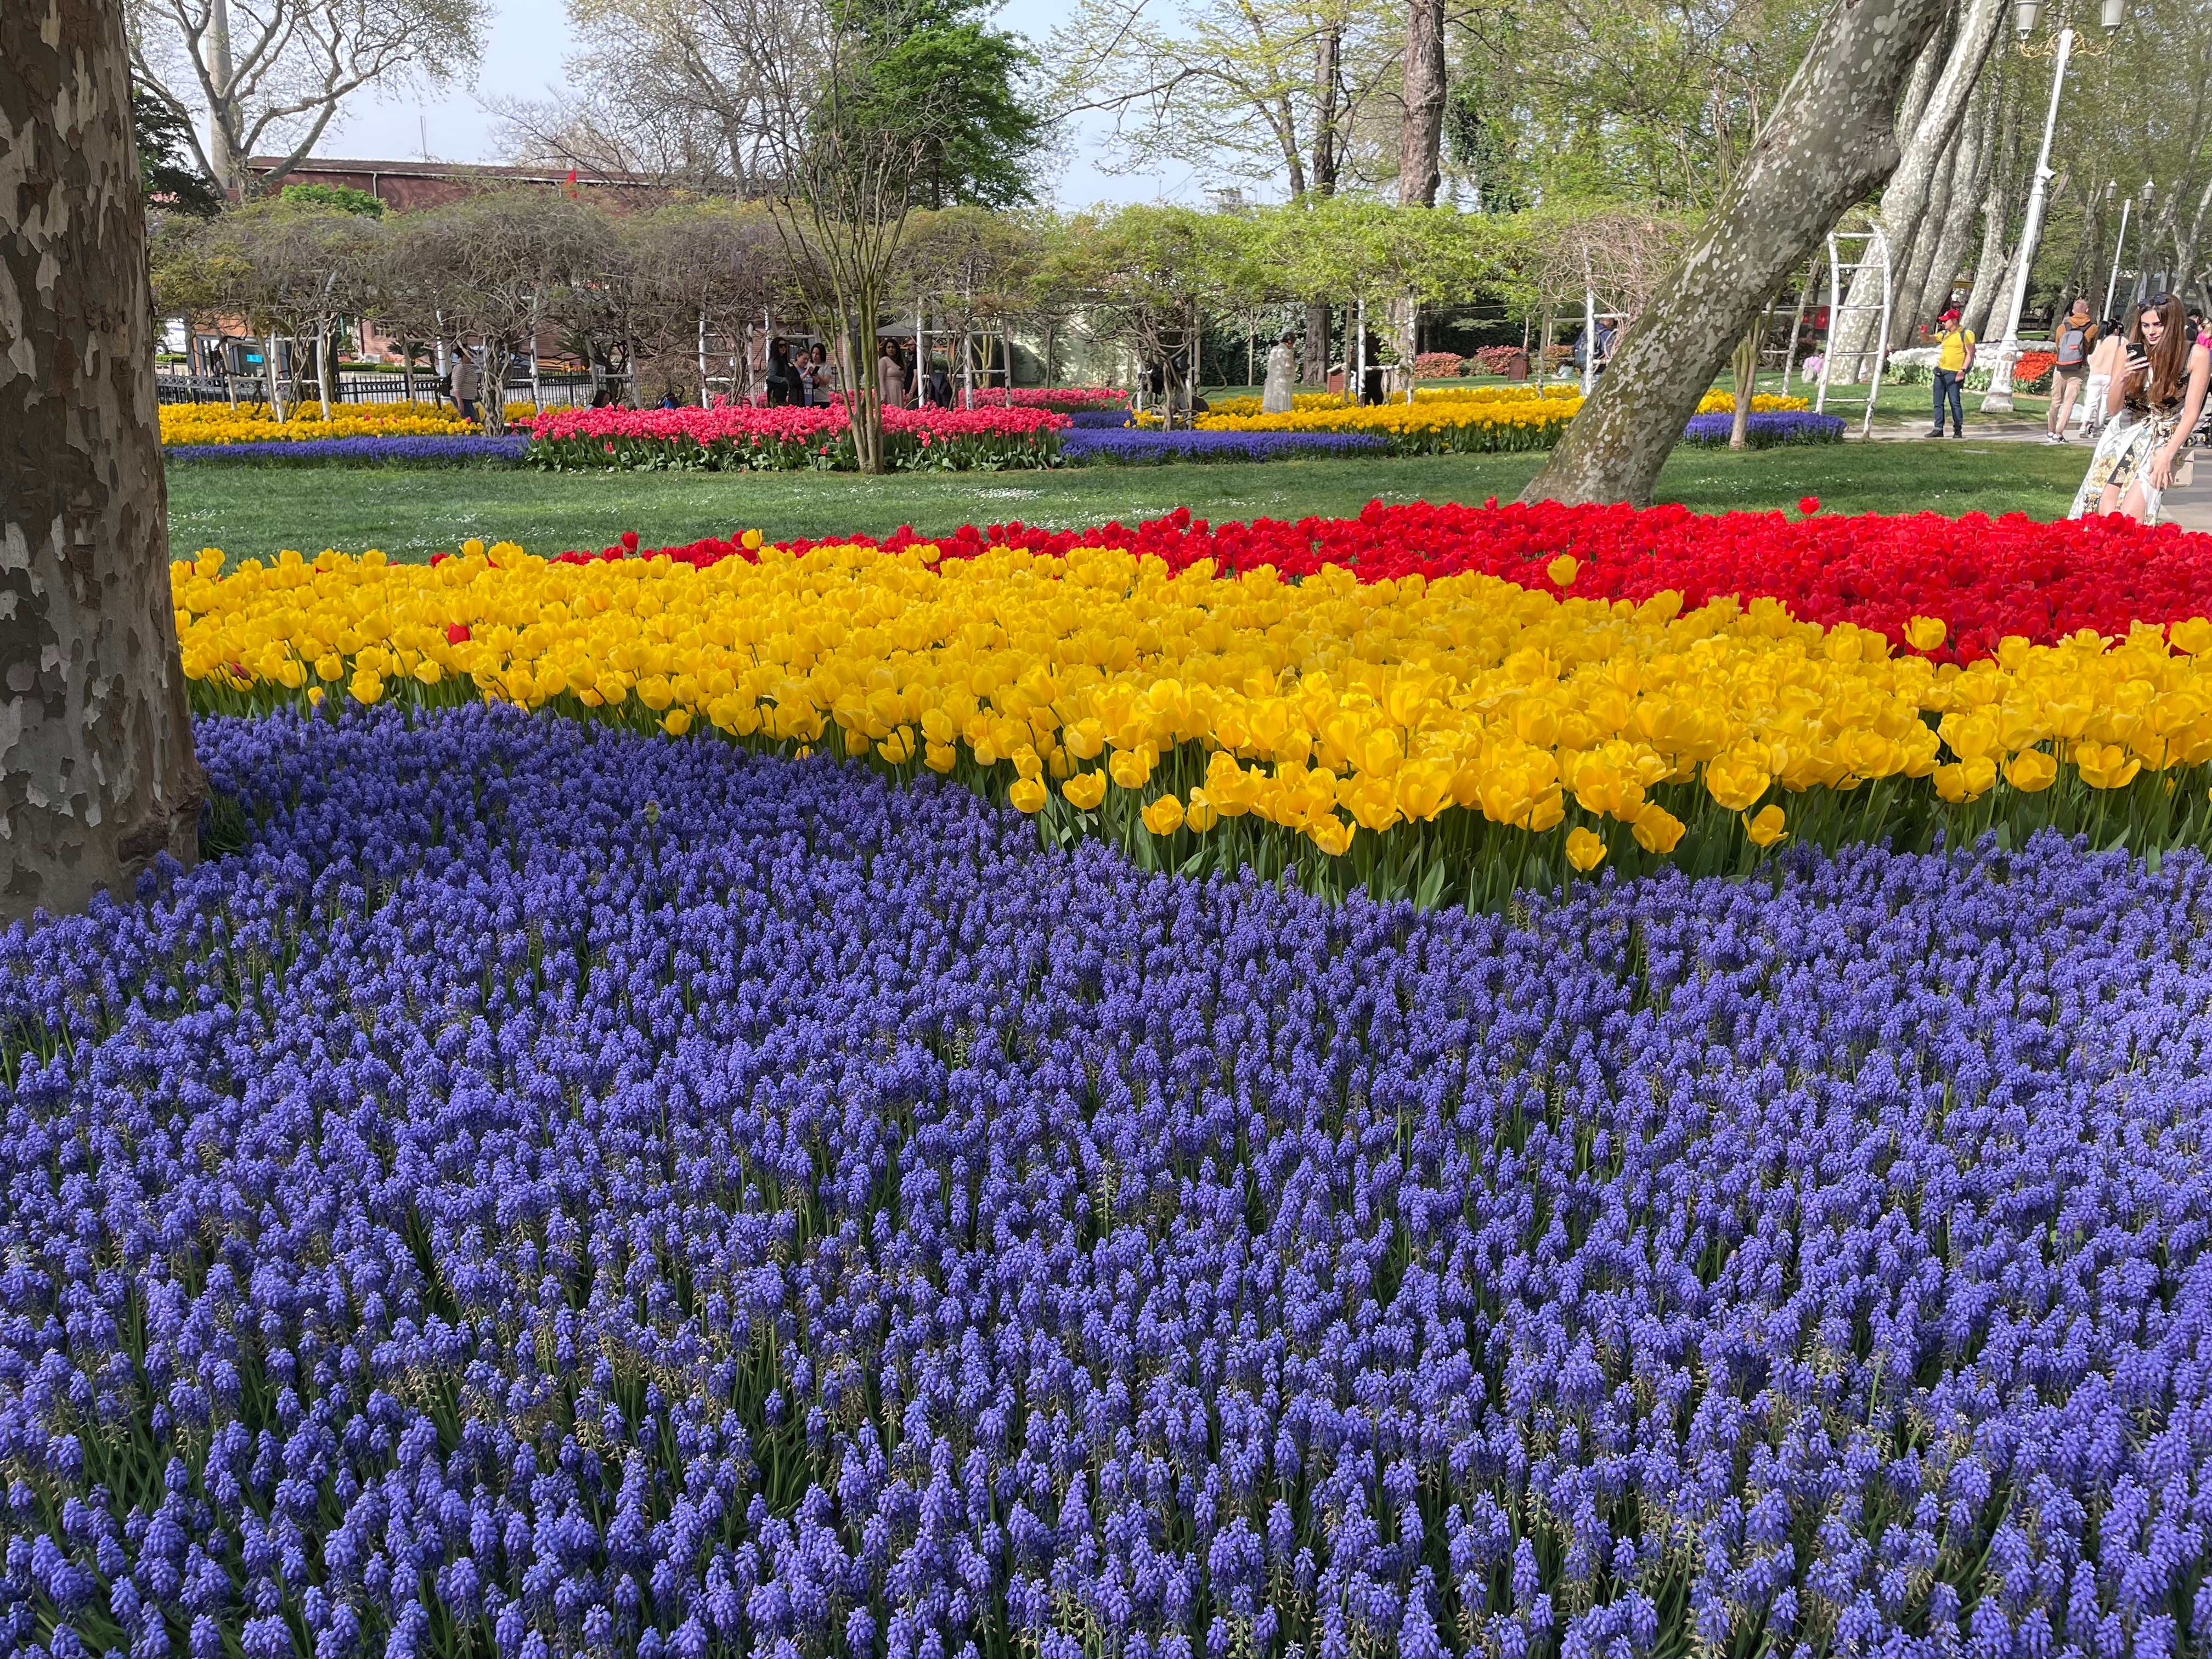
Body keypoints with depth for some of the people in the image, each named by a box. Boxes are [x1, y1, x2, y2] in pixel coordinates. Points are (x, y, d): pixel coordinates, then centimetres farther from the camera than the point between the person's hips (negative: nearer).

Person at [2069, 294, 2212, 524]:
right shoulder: (2133, 351, 2)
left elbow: (2191, 413, -6)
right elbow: (2113, 408, 4)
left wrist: (2167, 455, -15)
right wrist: (2122, 377, -16)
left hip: (2167, 438, -3)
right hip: (2126, 433, 3)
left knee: (2130, 515, -24)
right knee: (2106, 510, -19)